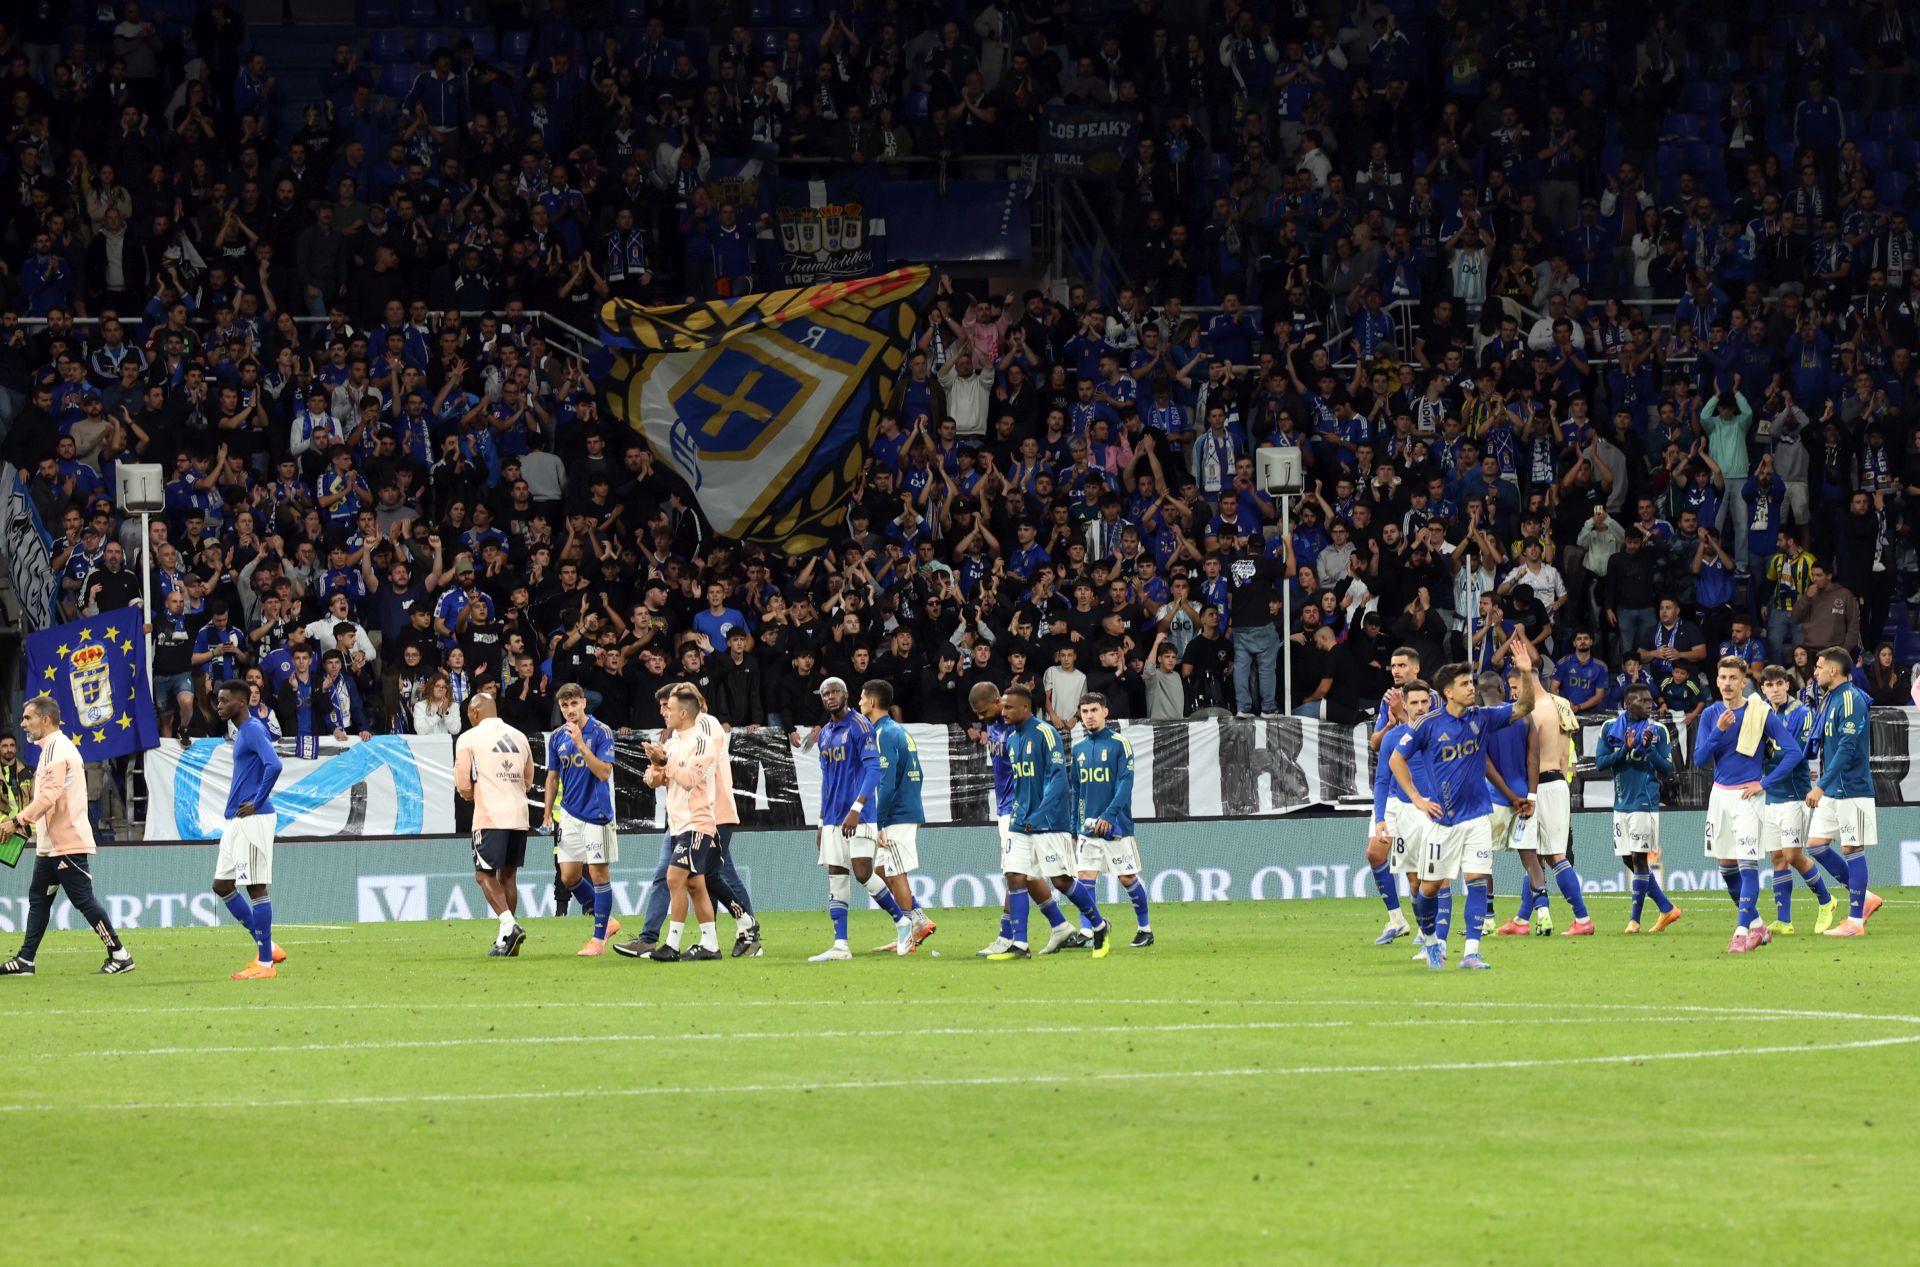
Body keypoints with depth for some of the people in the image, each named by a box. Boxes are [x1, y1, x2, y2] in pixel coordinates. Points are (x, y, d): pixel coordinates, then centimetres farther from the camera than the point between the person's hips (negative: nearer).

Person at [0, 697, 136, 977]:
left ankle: (119, 955, -3)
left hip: (68, 843, -11)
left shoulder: (57, 749, -15)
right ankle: (25, 960, 11)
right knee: (38, 898, 10)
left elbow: (49, 796, -24)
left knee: (83, 899, -7)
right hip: (50, 843, 11)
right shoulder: (53, 748, 17)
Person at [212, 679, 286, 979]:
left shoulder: (253, 730, -13)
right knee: (222, 885, 11)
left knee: (256, 887, -6)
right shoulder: (241, 732, 18)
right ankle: (266, 948, 16)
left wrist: (257, 802, -20)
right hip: (236, 820, 11)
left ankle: (265, 962, -1)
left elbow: (273, 765, -28)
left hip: (252, 820, -11)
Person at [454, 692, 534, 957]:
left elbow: (463, 786, -6)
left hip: (491, 816, -6)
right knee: (508, 875, 11)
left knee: (485, 875, -2)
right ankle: (507, 936, 9)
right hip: (519, 816, 6)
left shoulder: (468, 739, -2)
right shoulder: (519, 737, 15)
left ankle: (509, 925, -21)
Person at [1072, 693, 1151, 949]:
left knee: (1127, 878, 2)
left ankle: (1145, 929, 18)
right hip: (1088, 829, 5)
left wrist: (1110, 815, -25)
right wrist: (1074, 828, 15)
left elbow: (1125, 783, -14)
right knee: (1085, 878, -6)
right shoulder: (1079, 750, 11)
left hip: (1116, 825, -5)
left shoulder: (1119, 744, -5)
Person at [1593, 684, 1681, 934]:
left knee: (1639, 859, -7)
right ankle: (1667, 909, 20)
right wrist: (1625, 750, -13)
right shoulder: (1610, 728, 5)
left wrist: (1649, 748, -15)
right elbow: (1600, 763, 0)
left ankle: (1635, 919, -1)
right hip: (1621, 803, 4)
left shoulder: (1657, 731, -1)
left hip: (1645, 803, -4)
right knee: (1631, 862, 8)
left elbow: (1667, 770, -1)